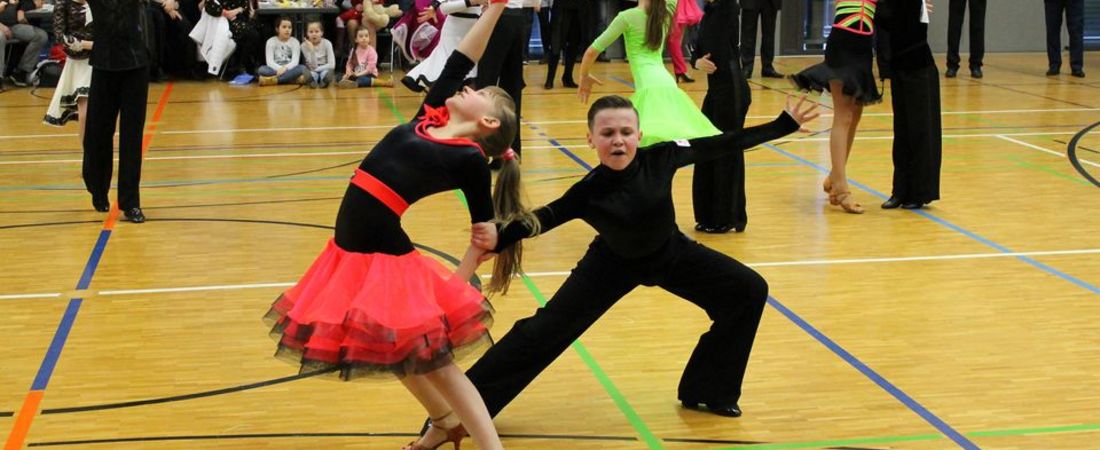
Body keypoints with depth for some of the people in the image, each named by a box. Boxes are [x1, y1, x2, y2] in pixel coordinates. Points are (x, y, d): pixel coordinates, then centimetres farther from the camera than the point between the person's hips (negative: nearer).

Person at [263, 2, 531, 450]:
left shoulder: (470, 159, -8)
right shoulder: (428, 118, 8)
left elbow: (486, 227, -2)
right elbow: (459, 62, 13)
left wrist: (459, 279, -6)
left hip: (385, 255, -7)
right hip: (349, 248, 7)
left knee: (430, 360, -1)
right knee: (393, 352, 20)